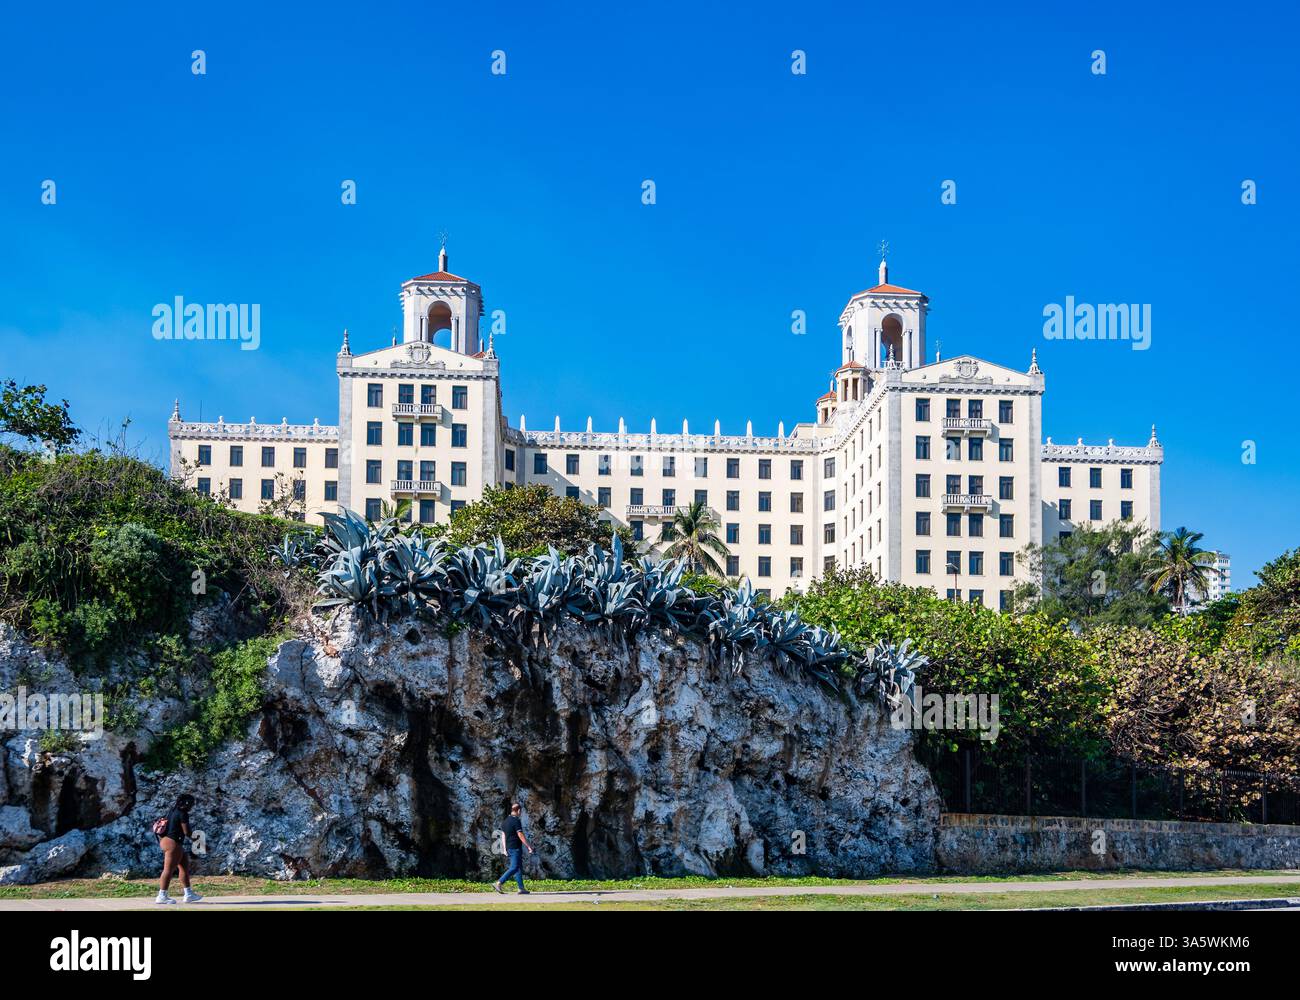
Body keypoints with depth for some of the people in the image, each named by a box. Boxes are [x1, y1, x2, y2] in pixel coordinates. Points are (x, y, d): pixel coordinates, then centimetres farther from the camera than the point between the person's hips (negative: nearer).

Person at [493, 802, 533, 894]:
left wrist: (505, 849, 19)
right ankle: (498, 883, -17)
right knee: (514, 868, -9)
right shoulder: (516, 821, -14)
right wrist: (528, 846, -13)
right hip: (516, 848, -9)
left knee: (519, 868, 11)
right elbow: (520, 835, -17)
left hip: (509, 848, 9)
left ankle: (521, 888, 10)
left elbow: (503, 836, 16)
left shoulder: (507, 821, 13)